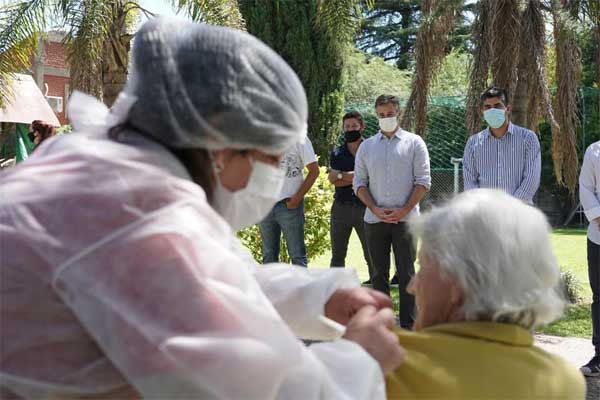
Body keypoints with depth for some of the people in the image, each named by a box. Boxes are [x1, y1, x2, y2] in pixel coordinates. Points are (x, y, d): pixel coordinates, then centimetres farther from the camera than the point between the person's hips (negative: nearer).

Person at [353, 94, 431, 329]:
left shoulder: (414, 143, 4)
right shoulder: (366, 146, 12)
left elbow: (423, 181, -1)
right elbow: (359, 182, 9)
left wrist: (404, 210, -11)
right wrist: (375, 209, -6)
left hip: (405, 219, -3)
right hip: (375, 219, 3)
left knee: (406, 273, -1)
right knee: (379, 273, 7)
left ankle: (408, 326, 3)